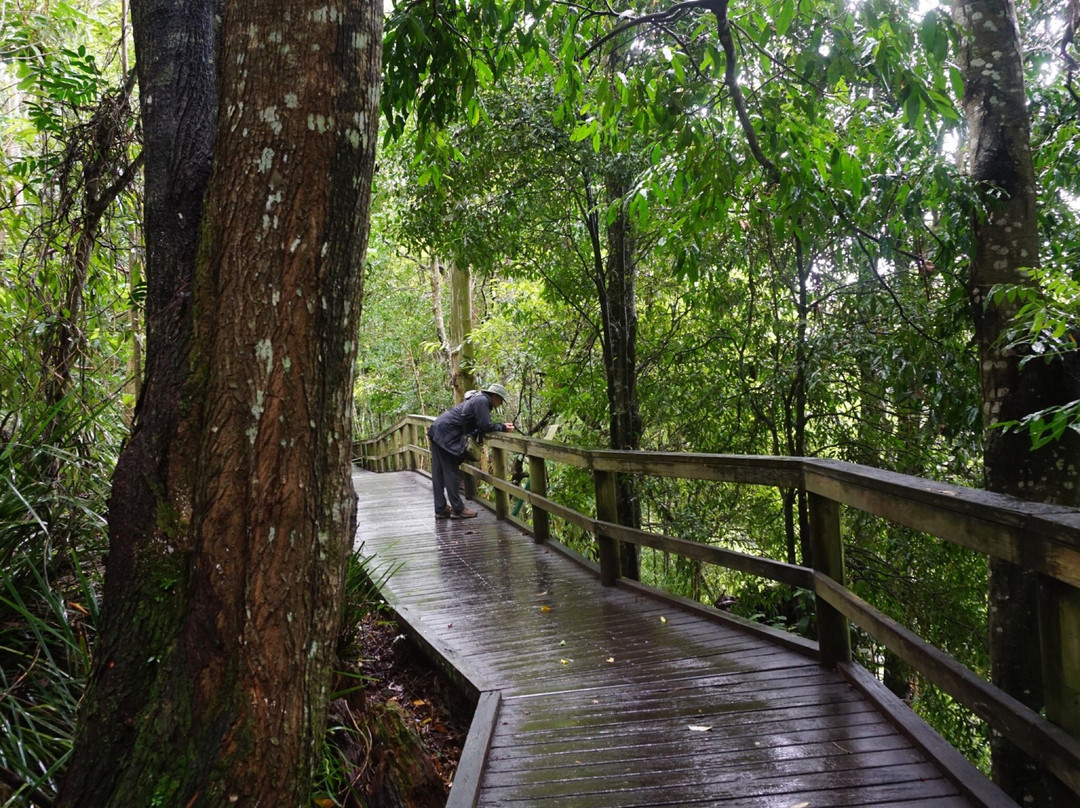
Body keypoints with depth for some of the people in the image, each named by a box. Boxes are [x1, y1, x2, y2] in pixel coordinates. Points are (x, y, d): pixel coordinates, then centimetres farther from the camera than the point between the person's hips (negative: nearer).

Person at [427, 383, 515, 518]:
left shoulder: (478, 399, 20)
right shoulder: (482, 401, -11)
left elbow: (481, 426, 20)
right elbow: (485, 426, -16)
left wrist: (501, 426, 11)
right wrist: (503, 428, -3)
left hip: (438, 431, 10)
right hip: (446, 434, -10)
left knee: (439, 473, 10)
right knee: (450, 472, -5)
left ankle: (441, 509, 14)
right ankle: (458, 509, 0)